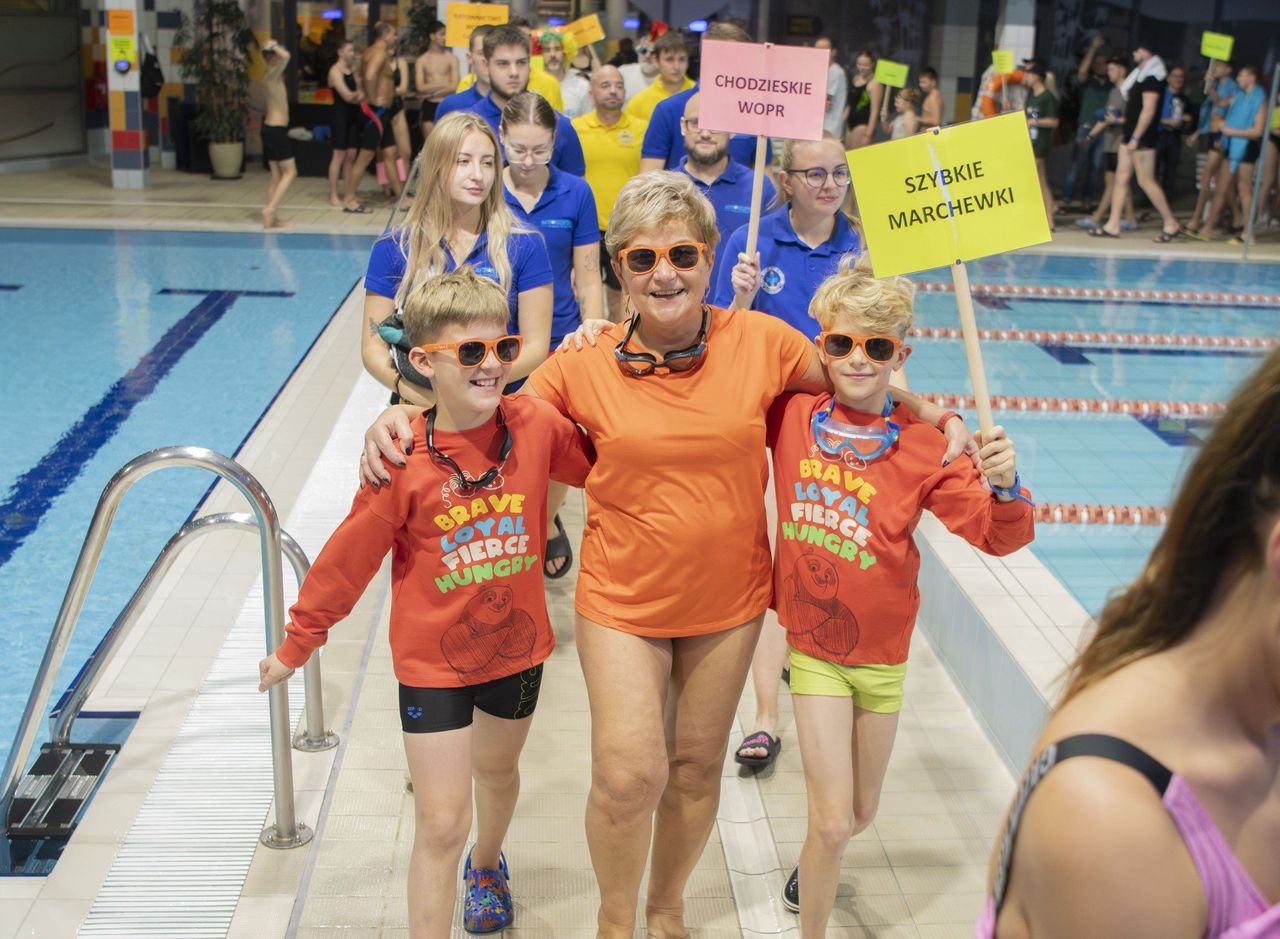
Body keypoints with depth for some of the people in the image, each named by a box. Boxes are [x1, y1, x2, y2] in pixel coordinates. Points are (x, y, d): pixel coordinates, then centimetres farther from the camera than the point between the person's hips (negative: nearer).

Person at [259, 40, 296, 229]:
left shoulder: (272, 75, 14)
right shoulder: (272, 74, -13)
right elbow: (286, 56, -32)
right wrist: (275, 47, -15)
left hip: (271, 128, 10)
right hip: (276, 129, -10)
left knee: (277, 175, 10)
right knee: (290, 172, -6)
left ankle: (270, 218, 10)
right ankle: (270, 209, -14)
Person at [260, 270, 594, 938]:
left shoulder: (537, 426, -13)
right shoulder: (404, 460, -21)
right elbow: (349, 557, -11)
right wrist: (298, 642, -1)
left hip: (517, 645, 4)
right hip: (434, 659, -4)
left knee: (498, 770, 29)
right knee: (441, 825, -3)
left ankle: (487, 864, 59)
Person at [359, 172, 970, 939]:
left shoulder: (762, 343, -9)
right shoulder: (586, 366, -11)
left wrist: (935, 416, -4)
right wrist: (399, 420, -17)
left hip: (727, 598, 2)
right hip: (624, 598, -1)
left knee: (697, 767, 16)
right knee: (630, 774, -6)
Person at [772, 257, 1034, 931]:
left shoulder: (924, 448, -13)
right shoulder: (793, 417, -8)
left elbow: (998, 536, -14)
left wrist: (1004, 486, -35)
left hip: (881, 654, 1)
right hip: (812, 647, -1)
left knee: (860, 813, 20)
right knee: (833, 819, -6)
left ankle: (812, 867, 53)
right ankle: (811, 929, 18)